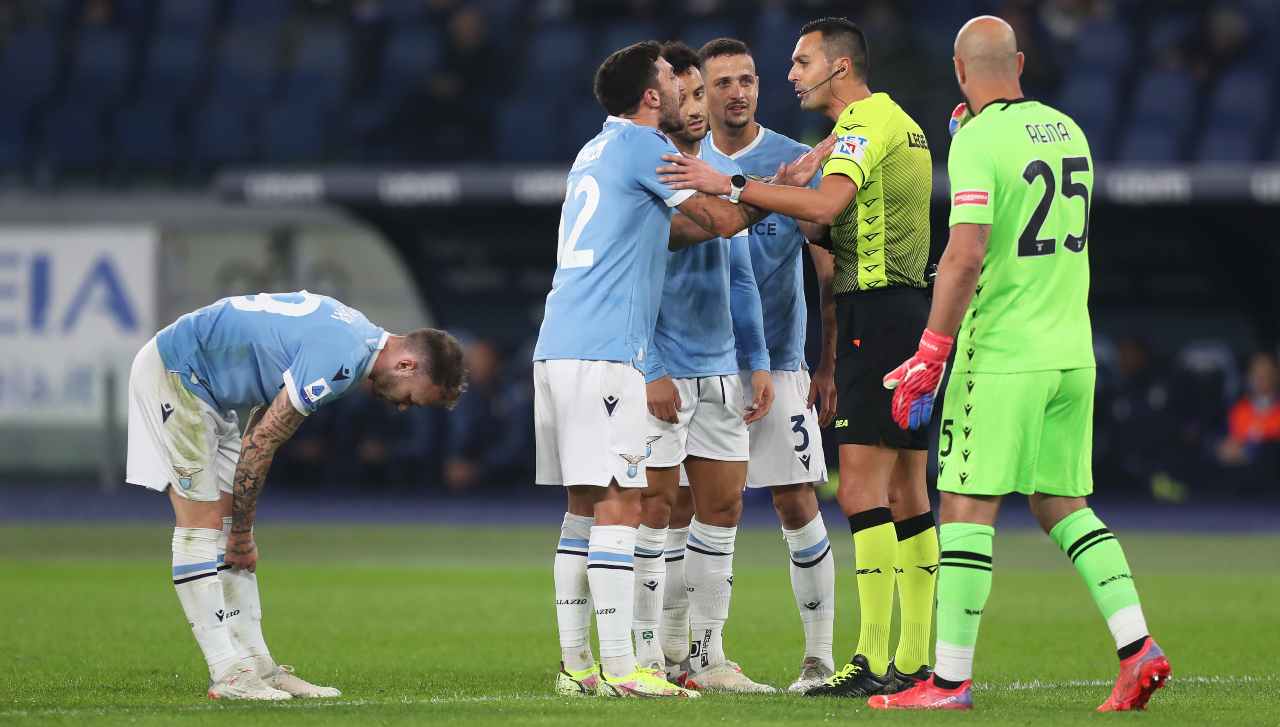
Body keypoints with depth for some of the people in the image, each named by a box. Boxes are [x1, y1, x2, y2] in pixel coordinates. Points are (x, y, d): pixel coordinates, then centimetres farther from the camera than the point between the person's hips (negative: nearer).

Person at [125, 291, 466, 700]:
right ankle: (228, 674, -12)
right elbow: (261, 444, -21)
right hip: (173, 372, -10)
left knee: (226, 524, 7)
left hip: (202, 387, 10)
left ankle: (256, 665, 7)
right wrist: (243, 531, -9)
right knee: (201, 524, -11)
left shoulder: (357, 336, 6)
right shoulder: (338, 361, -26)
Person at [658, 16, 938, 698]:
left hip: (877, 312, -10)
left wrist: (729, 185, -25)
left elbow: (826, 204, -27)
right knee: (904, 494, 9)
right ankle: (915, 661, 10)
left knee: (861, 490, -12)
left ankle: (873, 660, -16)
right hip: (909, 306, 10)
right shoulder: (900, 123, 21)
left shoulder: (864, 124, -11)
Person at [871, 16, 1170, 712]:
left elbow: (966, 255, -21)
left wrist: (929, 357, -17)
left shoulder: (977, 141, -12)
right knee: (1061, 504, 14)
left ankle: (951, 678, -3)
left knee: (967, 507, -2)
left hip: (1002, 356, -7)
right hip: (1072, 353, 7)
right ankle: (1137, 646, 2)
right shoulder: (1066, 131, 11)